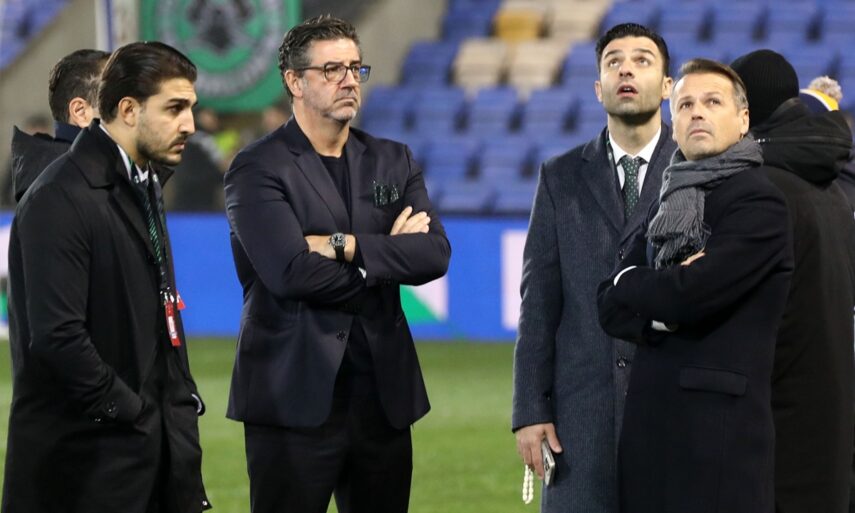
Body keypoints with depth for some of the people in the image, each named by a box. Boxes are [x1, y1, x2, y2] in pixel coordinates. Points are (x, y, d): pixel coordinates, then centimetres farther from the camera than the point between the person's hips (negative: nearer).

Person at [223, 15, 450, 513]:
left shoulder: (393, 161, 13)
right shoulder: (259, 169, -4)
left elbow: (435, 254, -2)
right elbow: (291, 272, -18)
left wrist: (346, 246, -14)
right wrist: (387, 255, -6)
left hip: (384, 394, 5)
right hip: (296, 396, -5)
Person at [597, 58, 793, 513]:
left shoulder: (759, 203, -6)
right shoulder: (671, 202, 18)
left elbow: (689, 295, -18)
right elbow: (611, 308, 11)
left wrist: (630, 284, 2)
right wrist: (664, 311, -9)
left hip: (720, 420, -7)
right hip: (651, 418, 7)